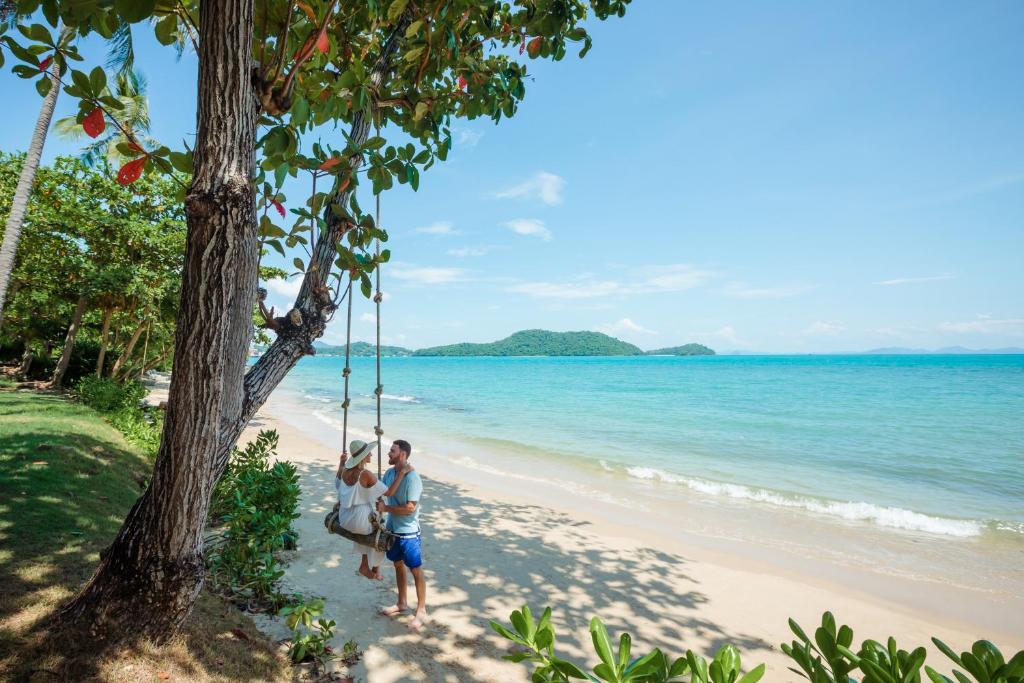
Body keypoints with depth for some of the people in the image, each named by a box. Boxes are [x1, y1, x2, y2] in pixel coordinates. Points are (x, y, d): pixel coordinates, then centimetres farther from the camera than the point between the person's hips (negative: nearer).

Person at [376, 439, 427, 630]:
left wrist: (386, 508, -21)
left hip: (408, 531, -8)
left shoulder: (412, 478, -24)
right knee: (398, 565, 22)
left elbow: (410, 508, -26)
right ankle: (402, 603, 40)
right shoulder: (389, 473, 0)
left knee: (416, 570, 5)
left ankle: (421, 612, 17)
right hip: (393, 528, 8)